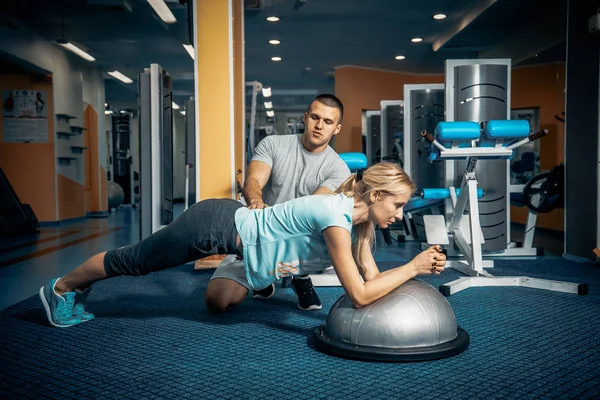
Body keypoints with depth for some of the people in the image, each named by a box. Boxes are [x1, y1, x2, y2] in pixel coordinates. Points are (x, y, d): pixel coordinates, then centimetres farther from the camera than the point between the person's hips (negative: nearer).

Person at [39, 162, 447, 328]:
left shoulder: (359, 219, -4)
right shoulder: (336, 216, -31)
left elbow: (371, 276, 0)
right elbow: (359, 294, -32)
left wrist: (419, 266, -11)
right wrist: (412, 267, -26)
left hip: (231, 222, 8)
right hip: (216, 226, -8)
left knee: (139, 261, 27)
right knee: (132, 260, 15)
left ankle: (81, 287, 51)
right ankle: (61, 288, 41)